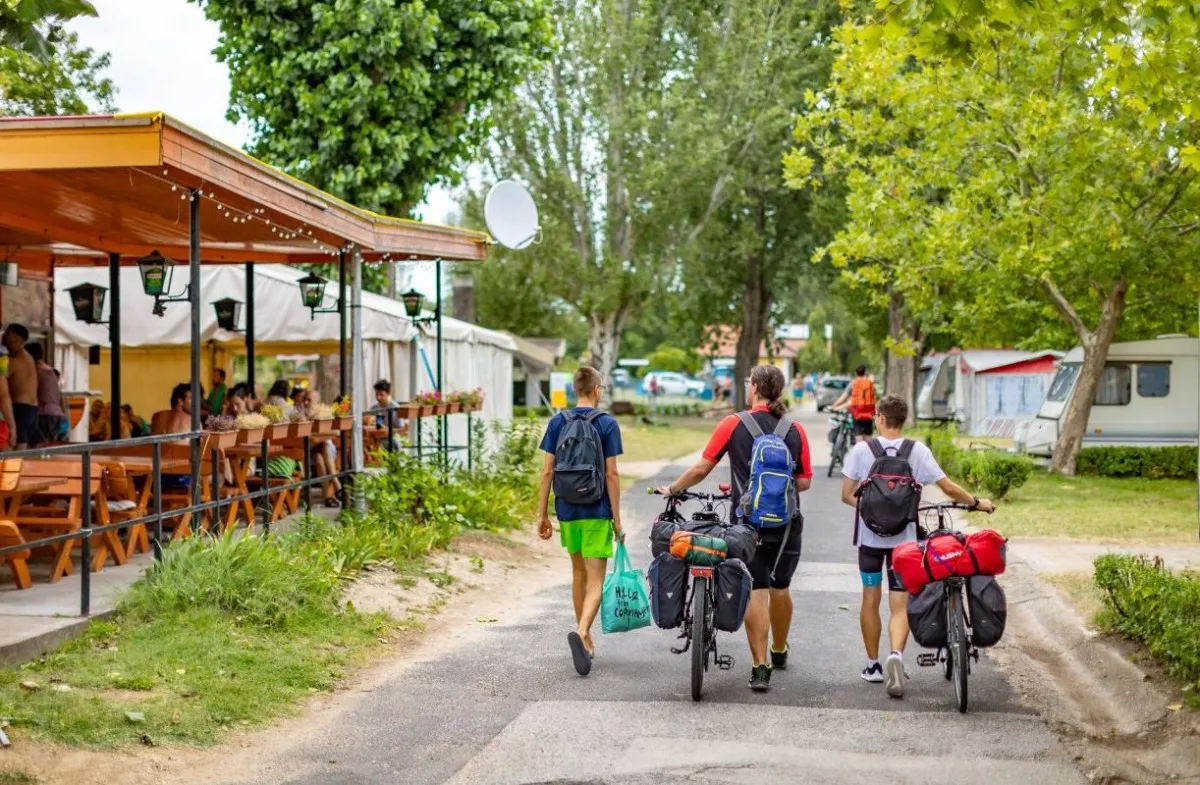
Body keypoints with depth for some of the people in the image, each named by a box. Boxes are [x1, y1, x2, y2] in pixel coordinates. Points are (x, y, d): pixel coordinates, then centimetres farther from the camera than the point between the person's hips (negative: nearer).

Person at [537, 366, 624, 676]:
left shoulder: (558, 422, 2)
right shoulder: (607, 423, -7)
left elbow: (547, 471, 0)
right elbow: (611, 473, -10)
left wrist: (543, 514, 7)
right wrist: (617, 519, -6)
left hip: (567, 510, 4)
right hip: (597, 511, -4)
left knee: (579, 574, 20)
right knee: (595, 582, -4)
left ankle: (586, 640, 28)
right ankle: (581, 633, -28)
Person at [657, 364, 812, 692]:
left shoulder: (734, 425, -6)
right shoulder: (795, 431, 0)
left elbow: (701, 469, -3)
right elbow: (804, 481, 3)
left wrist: (672, 489, 13)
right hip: (787, 523, 3)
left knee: (756, 592, -1)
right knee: (780, 588, 19)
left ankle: (760, 668, -5)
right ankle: (779, 652, 38)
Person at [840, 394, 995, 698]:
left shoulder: (861, 450, -5)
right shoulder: (918, 451, -5)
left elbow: (847, 495, -3)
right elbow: (947, 487, -4)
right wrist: (976, 503, 11)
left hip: (870, 536, 0)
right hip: (903, 538, 0)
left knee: (870, 599, 15)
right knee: (900, 606, 2)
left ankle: (873, 665, 22)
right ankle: (896, 654, -24)